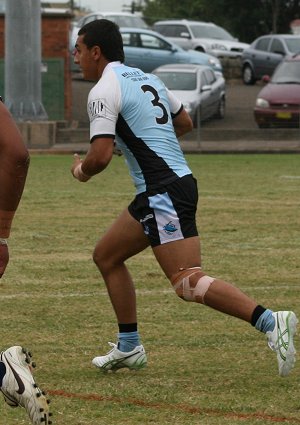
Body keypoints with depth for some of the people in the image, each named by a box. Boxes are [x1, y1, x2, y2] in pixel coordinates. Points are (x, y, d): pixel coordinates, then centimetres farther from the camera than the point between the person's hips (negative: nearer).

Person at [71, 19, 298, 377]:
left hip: (163, 193, -10)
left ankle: (270, 321, -27)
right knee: (106, 255, 20)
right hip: (178, 183, 10)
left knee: (187, 284, -16)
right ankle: (128, 348, 23)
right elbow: (184, 123, 30)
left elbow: (100, 156, -18)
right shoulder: (146, 79, 18)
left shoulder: (104, 91, -10)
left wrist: (80, 170, 4)